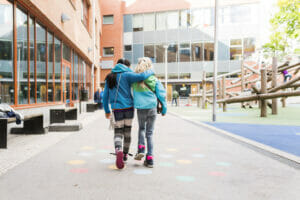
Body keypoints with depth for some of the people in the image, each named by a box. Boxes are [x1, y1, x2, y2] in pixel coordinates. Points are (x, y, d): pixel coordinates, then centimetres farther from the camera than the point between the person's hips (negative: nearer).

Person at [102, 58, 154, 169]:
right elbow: (141, 77, -22)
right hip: (128, 107, -2)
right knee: (127, 131, 14)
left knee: (118, 132, 5)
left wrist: (107, 111, 21)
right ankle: (125, 154, 28)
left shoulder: (109, 78, 10)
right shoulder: (126, 75, -6)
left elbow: (105, 96, 12)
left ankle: (118, 151, -23)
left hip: (117, 109, 2)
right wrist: (150, 72, -1)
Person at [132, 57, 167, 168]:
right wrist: (164, 109, 8)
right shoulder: (154, 79, -1)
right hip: (152, 108, 0)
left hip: (140, 108, 0)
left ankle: (141, 149, 6)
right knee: (149, 133, 9)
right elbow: (161, 94, 0)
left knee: (141, 128, 25)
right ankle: (149, 158, 9)